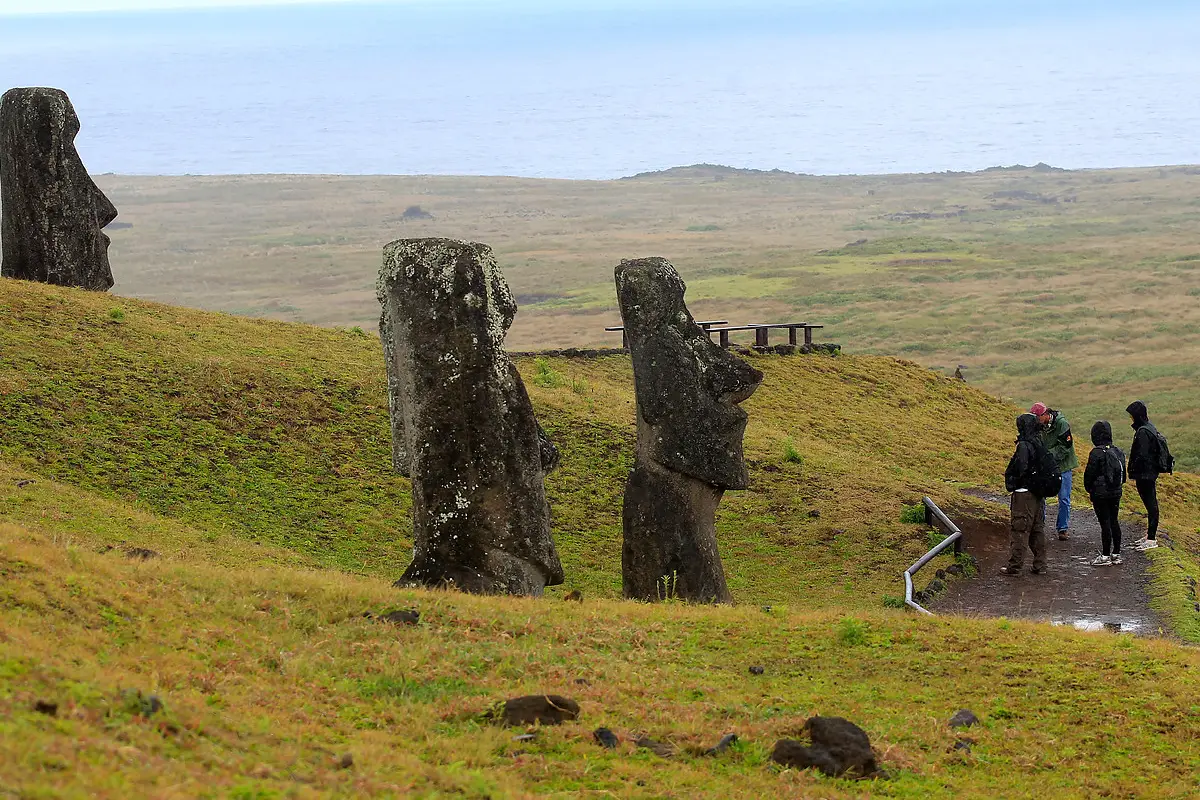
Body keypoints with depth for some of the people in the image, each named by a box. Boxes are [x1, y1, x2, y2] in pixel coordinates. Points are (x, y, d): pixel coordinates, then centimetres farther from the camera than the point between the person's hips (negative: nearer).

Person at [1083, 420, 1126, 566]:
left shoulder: (1097, 453, -17)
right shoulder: (1118, 452, 6)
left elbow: (1090, 473, -13)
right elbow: (1123, 473, 13)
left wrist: (1089, 489, 3)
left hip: (1101, 494, -7)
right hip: (1116, 492, 7)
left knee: (1105, 523, -3)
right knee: (1114, 521, 13)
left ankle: (1105, 556, 1)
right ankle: (1116, 554, 19)